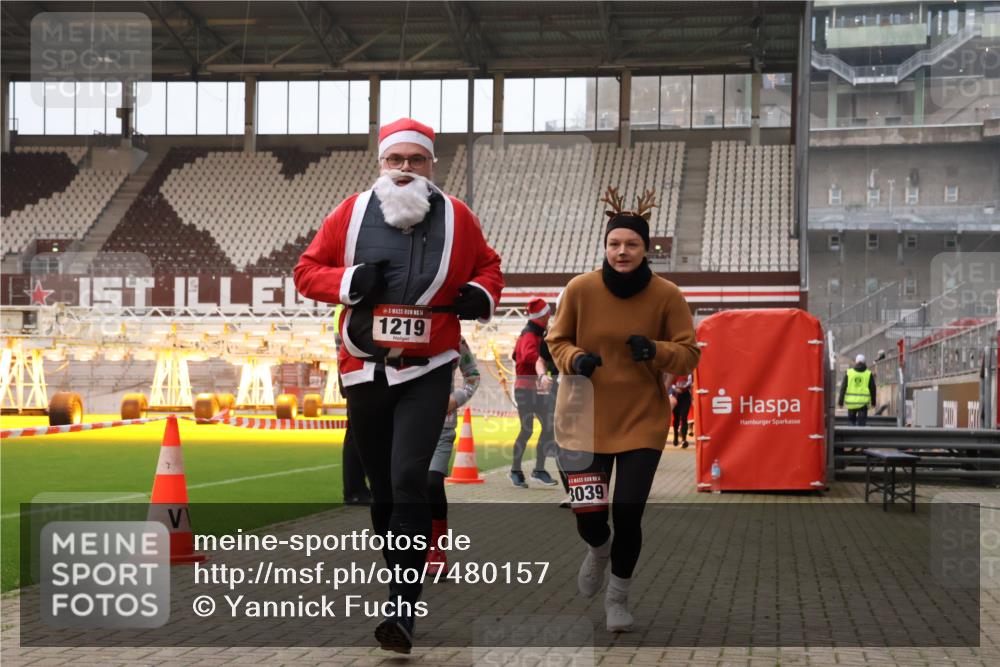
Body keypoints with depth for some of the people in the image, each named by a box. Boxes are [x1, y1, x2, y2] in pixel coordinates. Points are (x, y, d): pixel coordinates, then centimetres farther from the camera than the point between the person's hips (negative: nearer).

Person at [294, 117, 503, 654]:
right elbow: (307, 270, 5)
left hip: (427, 373, -2)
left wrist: (481, 295, -6)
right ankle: (400, 585, 31)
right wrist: (348, 282, -14)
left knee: (408, 480, -17)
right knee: (381, 487, 11)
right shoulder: (352, 214, 0)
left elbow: (488, 266, 16)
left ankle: (402, 611, -15)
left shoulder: (457, 218, 0)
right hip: (364, 369, 2)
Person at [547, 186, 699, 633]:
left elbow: (688, 356, -3)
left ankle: (618, 596, 24)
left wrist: (655, 350, -23)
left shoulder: (666, 295, -8)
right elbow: (557, 341, 5)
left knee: (628, 515, -4)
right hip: (587, 419, 1)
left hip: (642, 421, 0)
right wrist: (574, 360, -17)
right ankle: (598, 550, 41)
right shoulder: (580, 289, -8)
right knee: (588, 515, 0)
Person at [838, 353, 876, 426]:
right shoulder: (869, 374, 2)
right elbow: (872, 389, 6)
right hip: (863, 403, -1)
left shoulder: (849, 372, 2)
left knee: (852, 420, 16)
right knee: (861, 422, 3)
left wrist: (841, 401, 4)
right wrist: (873, 401, 17)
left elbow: (843, 387, 1)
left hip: (851, 402, 1)